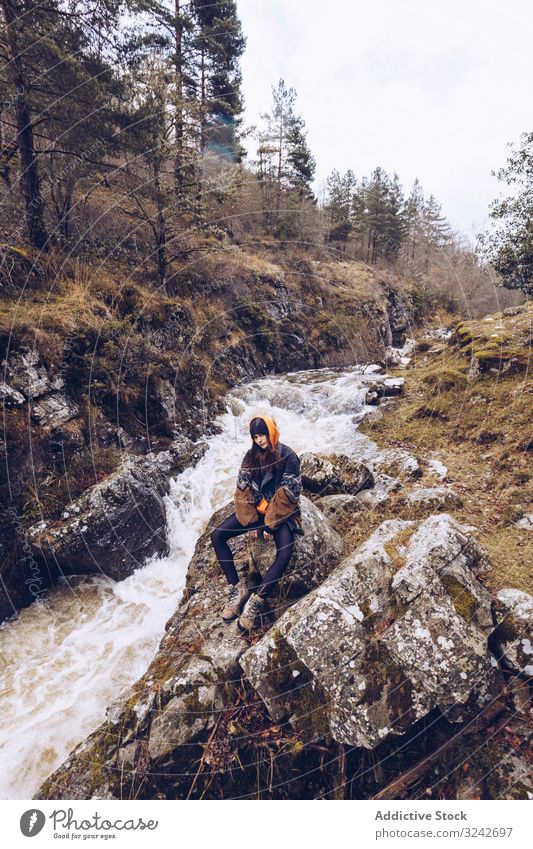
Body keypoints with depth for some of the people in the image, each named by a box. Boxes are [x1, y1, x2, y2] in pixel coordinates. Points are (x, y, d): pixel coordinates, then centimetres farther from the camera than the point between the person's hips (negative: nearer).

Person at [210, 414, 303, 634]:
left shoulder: (288, 456, -12)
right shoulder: (251, 455, 3)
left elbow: (288, 494, -15)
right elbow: (242, 489, 1)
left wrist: (270, 523, -16)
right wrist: (251, 521, -8)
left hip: (281, 512, -4)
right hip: (253, 509, 5)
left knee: (285, 553, -31)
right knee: (217, 535, -13)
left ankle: (255, 602, -23)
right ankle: (237, 588, -10)